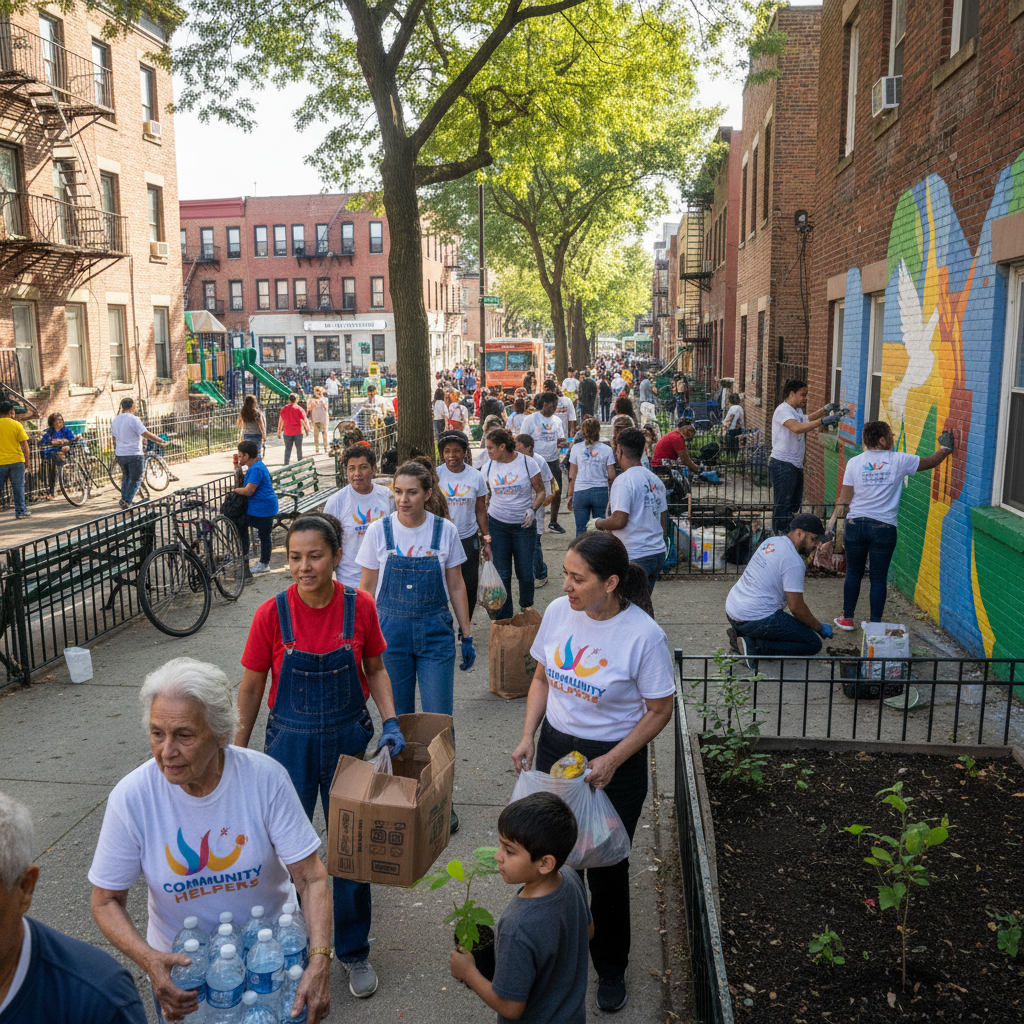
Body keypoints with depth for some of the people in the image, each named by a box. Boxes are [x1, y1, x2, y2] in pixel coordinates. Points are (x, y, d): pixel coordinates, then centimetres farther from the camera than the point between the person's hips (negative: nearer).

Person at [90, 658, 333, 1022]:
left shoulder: (265, 777, -23)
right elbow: (106, 901, -11)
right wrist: (150, 960, -28)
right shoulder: (131, 797, -22)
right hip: (181, 965, 0)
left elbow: (311, 878, -19)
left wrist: (319, 962, -32)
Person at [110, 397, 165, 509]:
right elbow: (146, 434, -21)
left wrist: (116, 453, 26)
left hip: (120, 454, 7)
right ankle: (127, 501, -7)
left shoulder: (115, 420, 8)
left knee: (126, 477, 22)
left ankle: (124, 499, 24)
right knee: (135, 480, 2)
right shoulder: (134, 419, -14)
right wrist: (158, 440, -9)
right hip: (134, 454, -7)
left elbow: (114, 438, 16)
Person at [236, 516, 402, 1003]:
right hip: (290, 742, -1)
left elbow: (375, 669, 3)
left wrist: (390, 721, -10)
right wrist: (238, 750, 3)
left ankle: (354, 952, 34)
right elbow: (252, 687, -2)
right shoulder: (272, 614, -14)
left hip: (348, 739, 1)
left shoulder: (360, 607, -11)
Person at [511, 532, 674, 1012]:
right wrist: (528, 736, -3)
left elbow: (659, 711, -11)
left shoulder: (643, 635, -22)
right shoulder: (558, 612, -8)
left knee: (607, 869, 9)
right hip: (555, 746, 4)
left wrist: (611, 762, -17)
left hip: (615, 761, -4)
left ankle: (611, 968, 36)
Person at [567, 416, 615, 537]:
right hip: (601, 492, 0)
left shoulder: (576, 448, 0)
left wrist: (570, 495, 11)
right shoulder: (606, 449, 0)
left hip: (580, 492, 0)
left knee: (581, 531, 4)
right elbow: (611, 476, 1)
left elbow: (572, 476, 2)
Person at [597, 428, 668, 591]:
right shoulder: (655, 480, 11)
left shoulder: (623, 481, -14)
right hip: (658, 554, 8)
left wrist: (599, 523, -1)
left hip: (634, 558, -8)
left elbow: (619, 521, -21)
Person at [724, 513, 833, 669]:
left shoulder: (771, 541, 11)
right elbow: (796, 608, -13)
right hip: (755, 619, -9)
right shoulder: (794, 562, -16)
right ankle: (756, 647, -13)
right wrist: (819, 627, 1)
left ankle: (740, 634, 11)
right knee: (814, 644, -3)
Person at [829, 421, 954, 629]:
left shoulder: (854, 462, -2)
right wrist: (946, 447, 25)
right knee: (879, 577, 7)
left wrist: (833, 521, 4)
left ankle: (847, 618, 23)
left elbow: (845, 498, -2)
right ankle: (875, 624, 12)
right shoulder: (900, 461, -6)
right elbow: (930, 462, 8)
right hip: (884, 527, -1)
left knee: (853, 573, 14)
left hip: (855, 524, 2)